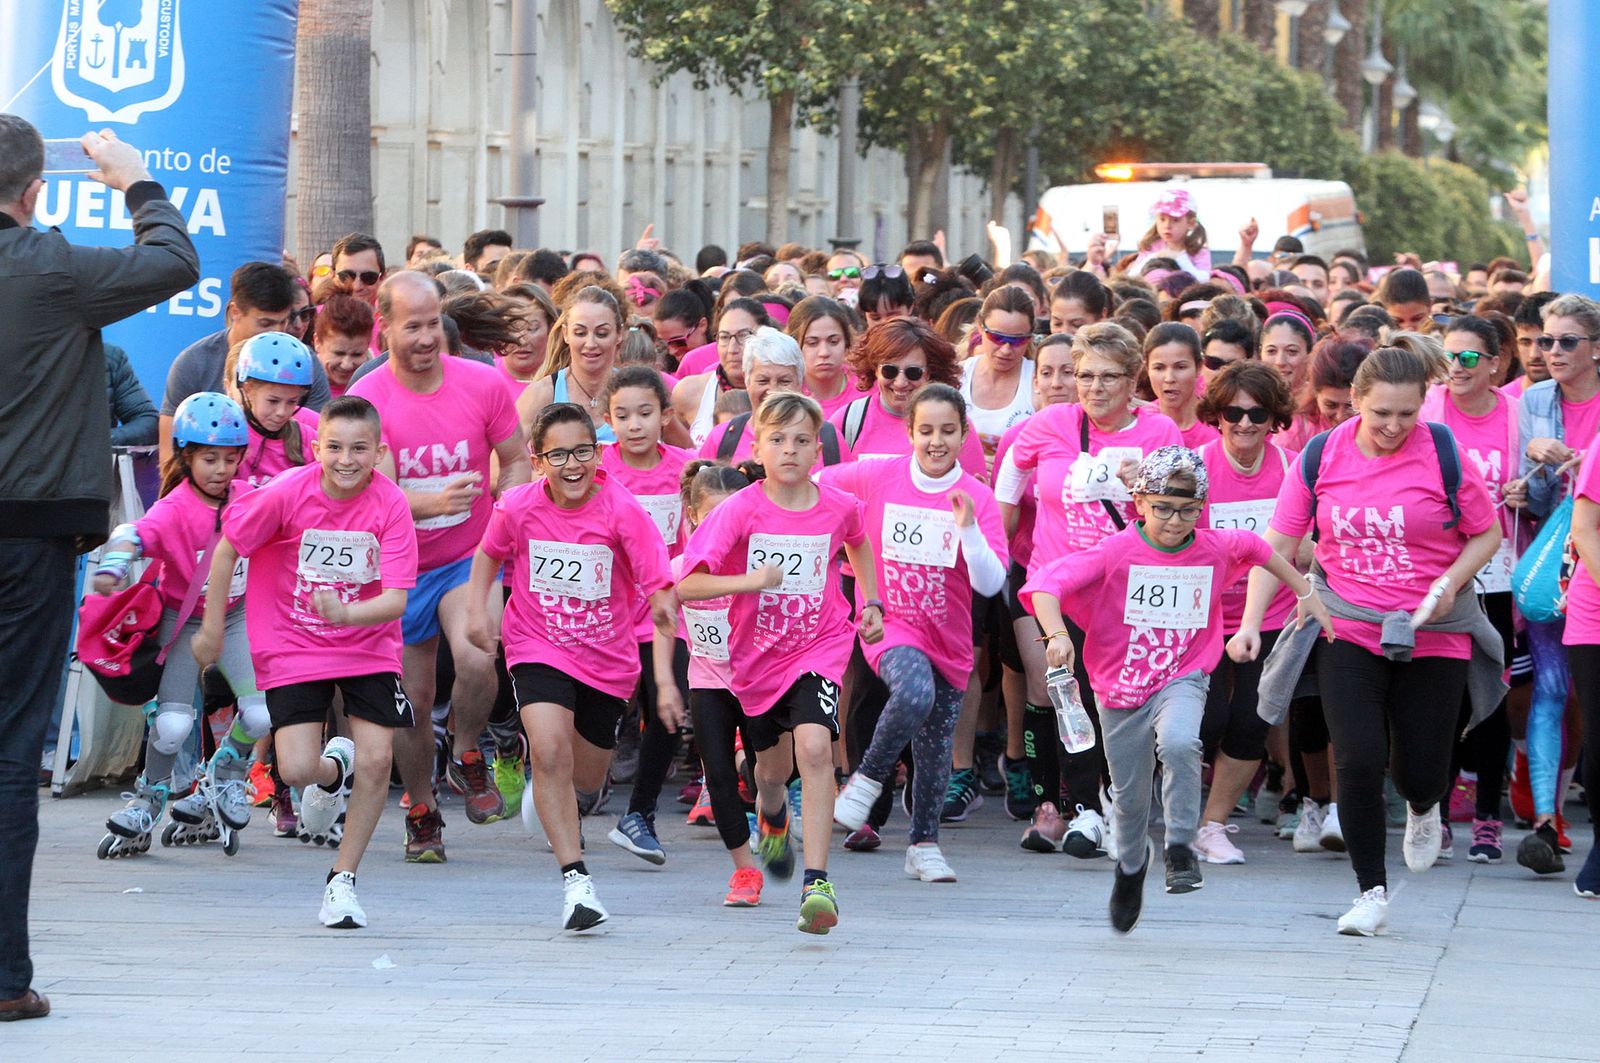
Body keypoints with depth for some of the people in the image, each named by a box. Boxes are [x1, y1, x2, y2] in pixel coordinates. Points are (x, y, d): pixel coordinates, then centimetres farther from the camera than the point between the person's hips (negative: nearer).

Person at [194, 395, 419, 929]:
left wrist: (346, 613, -41)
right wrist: (212, 629, 3)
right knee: (297, 770, -13)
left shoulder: (390, 505, -16)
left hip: (368, 645, 1)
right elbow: (228, 547, -2)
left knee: (377, 760, -11)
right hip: (294, 646, -1)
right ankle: (333, 771, 27)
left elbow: (396, 600, -21)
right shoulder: (287, 493, -18)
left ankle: (343, 880, 9)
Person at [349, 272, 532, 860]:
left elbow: (517, 462, 7)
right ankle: (421, 811, 28)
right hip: (400, 565, 0)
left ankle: (467, 758, 4)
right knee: (412, 698, 5)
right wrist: (435, 503, -39)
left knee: (475, 661, -26)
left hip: (470, 557, 0)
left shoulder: (484, 383, -7)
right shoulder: (366, 400, -12)